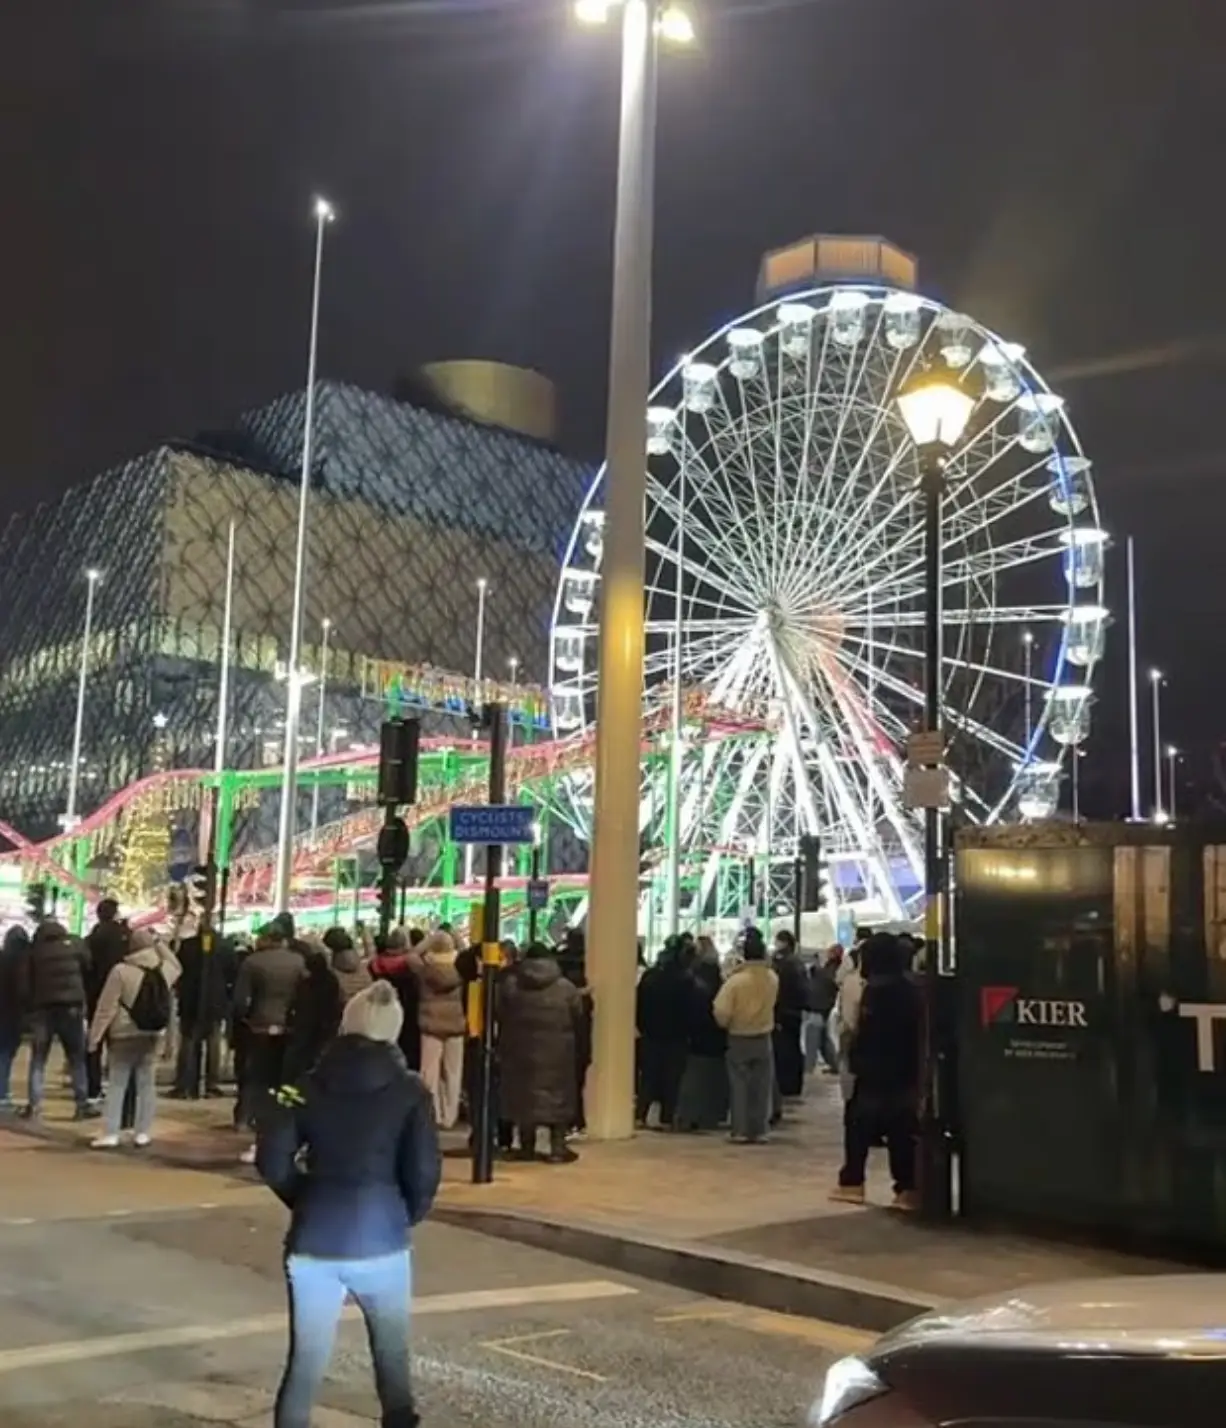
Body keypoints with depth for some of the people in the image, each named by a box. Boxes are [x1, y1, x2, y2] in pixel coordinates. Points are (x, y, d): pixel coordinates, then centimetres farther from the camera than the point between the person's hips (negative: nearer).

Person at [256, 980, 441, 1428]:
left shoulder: (309, 1085, 2)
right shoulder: (408, 1090, -4)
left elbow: (271, 1161, -4)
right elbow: (424, 1172, -9)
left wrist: (306, 1201, 12)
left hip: (314, 1240, 1)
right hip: (380, 1239, -1)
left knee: (306, 1357, 9)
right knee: (392, 1352, 17)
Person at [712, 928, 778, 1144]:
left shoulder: (735, 980, -18)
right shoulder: (773, 979, -6)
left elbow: (721, 1012, -17)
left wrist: (726, 1024, 1)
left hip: (738, 1039, -2)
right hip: (763, 1039, 3)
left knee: (739, 1086, 5)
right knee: (761, 1087, 10)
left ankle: (740, 1131, 4)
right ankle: (758, 1131, 11)